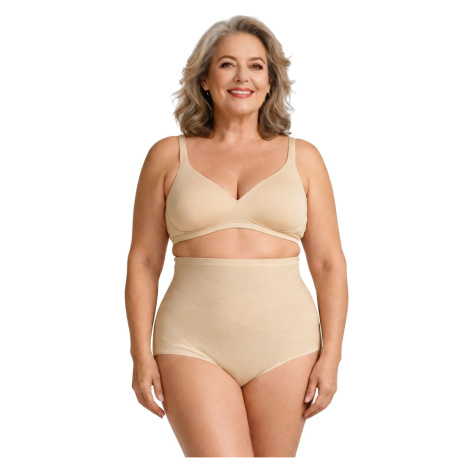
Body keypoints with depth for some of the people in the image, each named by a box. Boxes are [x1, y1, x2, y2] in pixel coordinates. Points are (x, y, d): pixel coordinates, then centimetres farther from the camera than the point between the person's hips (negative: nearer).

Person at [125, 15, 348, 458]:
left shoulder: (302, 157, 7)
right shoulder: (168, 156, 6)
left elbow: (329, 263, 6)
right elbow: (143, 260, 6)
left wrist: (331, 355, -2)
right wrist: (141, 355, -1)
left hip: (284, 345, 1)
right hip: (194, 346, -1)